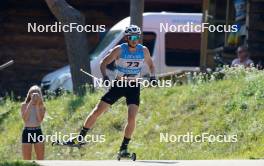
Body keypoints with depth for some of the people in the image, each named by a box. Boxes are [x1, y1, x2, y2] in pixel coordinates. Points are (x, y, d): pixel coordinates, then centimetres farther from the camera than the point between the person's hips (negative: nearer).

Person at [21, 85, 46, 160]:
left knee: (40, 159, 1)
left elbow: (40, 119, -10)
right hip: (27, 132, -1)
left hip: (38, 132, 1)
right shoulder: (24, 105, 4)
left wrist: (37, 105, -10)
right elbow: (25, 118, -13)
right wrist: (30, 104, -12)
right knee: (26, 159, -2)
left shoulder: (41, 106, 6)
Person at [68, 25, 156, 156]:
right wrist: (104, 76, -23)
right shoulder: (119, 50, -12)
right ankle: (79, 138, 11)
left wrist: (152, 76, -9)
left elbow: (150, 65, 11)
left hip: (133, 87, 1)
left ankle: (123, 148, -3)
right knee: (97, 112, -2)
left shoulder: (144, 51, -5)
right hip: (118, 85, -1)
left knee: (131, 118, -16)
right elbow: (104, 63, -5)